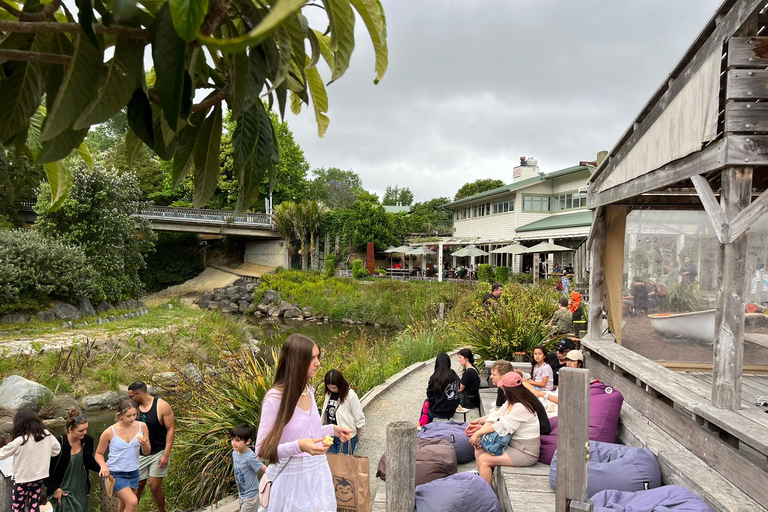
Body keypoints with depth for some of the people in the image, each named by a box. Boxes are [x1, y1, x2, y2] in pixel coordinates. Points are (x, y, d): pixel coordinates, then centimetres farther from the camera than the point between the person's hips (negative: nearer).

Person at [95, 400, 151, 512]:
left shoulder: (141, 427, -8)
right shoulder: (109, 432, -15)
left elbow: (147, 452, 0)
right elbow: (99, 454, 0)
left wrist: (144, 444, -23)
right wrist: (103, 466, -20)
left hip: (133, 473, 4)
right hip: (114, 474, -4)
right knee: (132, 502, -20)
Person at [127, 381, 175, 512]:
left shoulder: (162, 406, -16)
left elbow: (171, 429, -13)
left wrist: (166, 455, -18)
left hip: (158, 453, -4)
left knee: (155, 486, -4)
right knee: (137, 486, 9)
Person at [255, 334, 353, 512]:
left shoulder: (309, 391, 2)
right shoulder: (275, 398, -20)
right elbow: (263, 451, -18)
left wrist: (333, 429, 5)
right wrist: (298, 446, -30)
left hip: (316, 474, 6)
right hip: (291, 478, -6)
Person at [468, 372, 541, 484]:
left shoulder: (521, 407, -23)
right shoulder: (511, 403, 7)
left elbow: (503, 425, -24)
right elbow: (496, 416, 2)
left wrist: (478, 433, -18)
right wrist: (481, 429, -14)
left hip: (526, 453, -9)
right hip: (513, 444, 9)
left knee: (484, 459, -15)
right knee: (479, 451, 2)